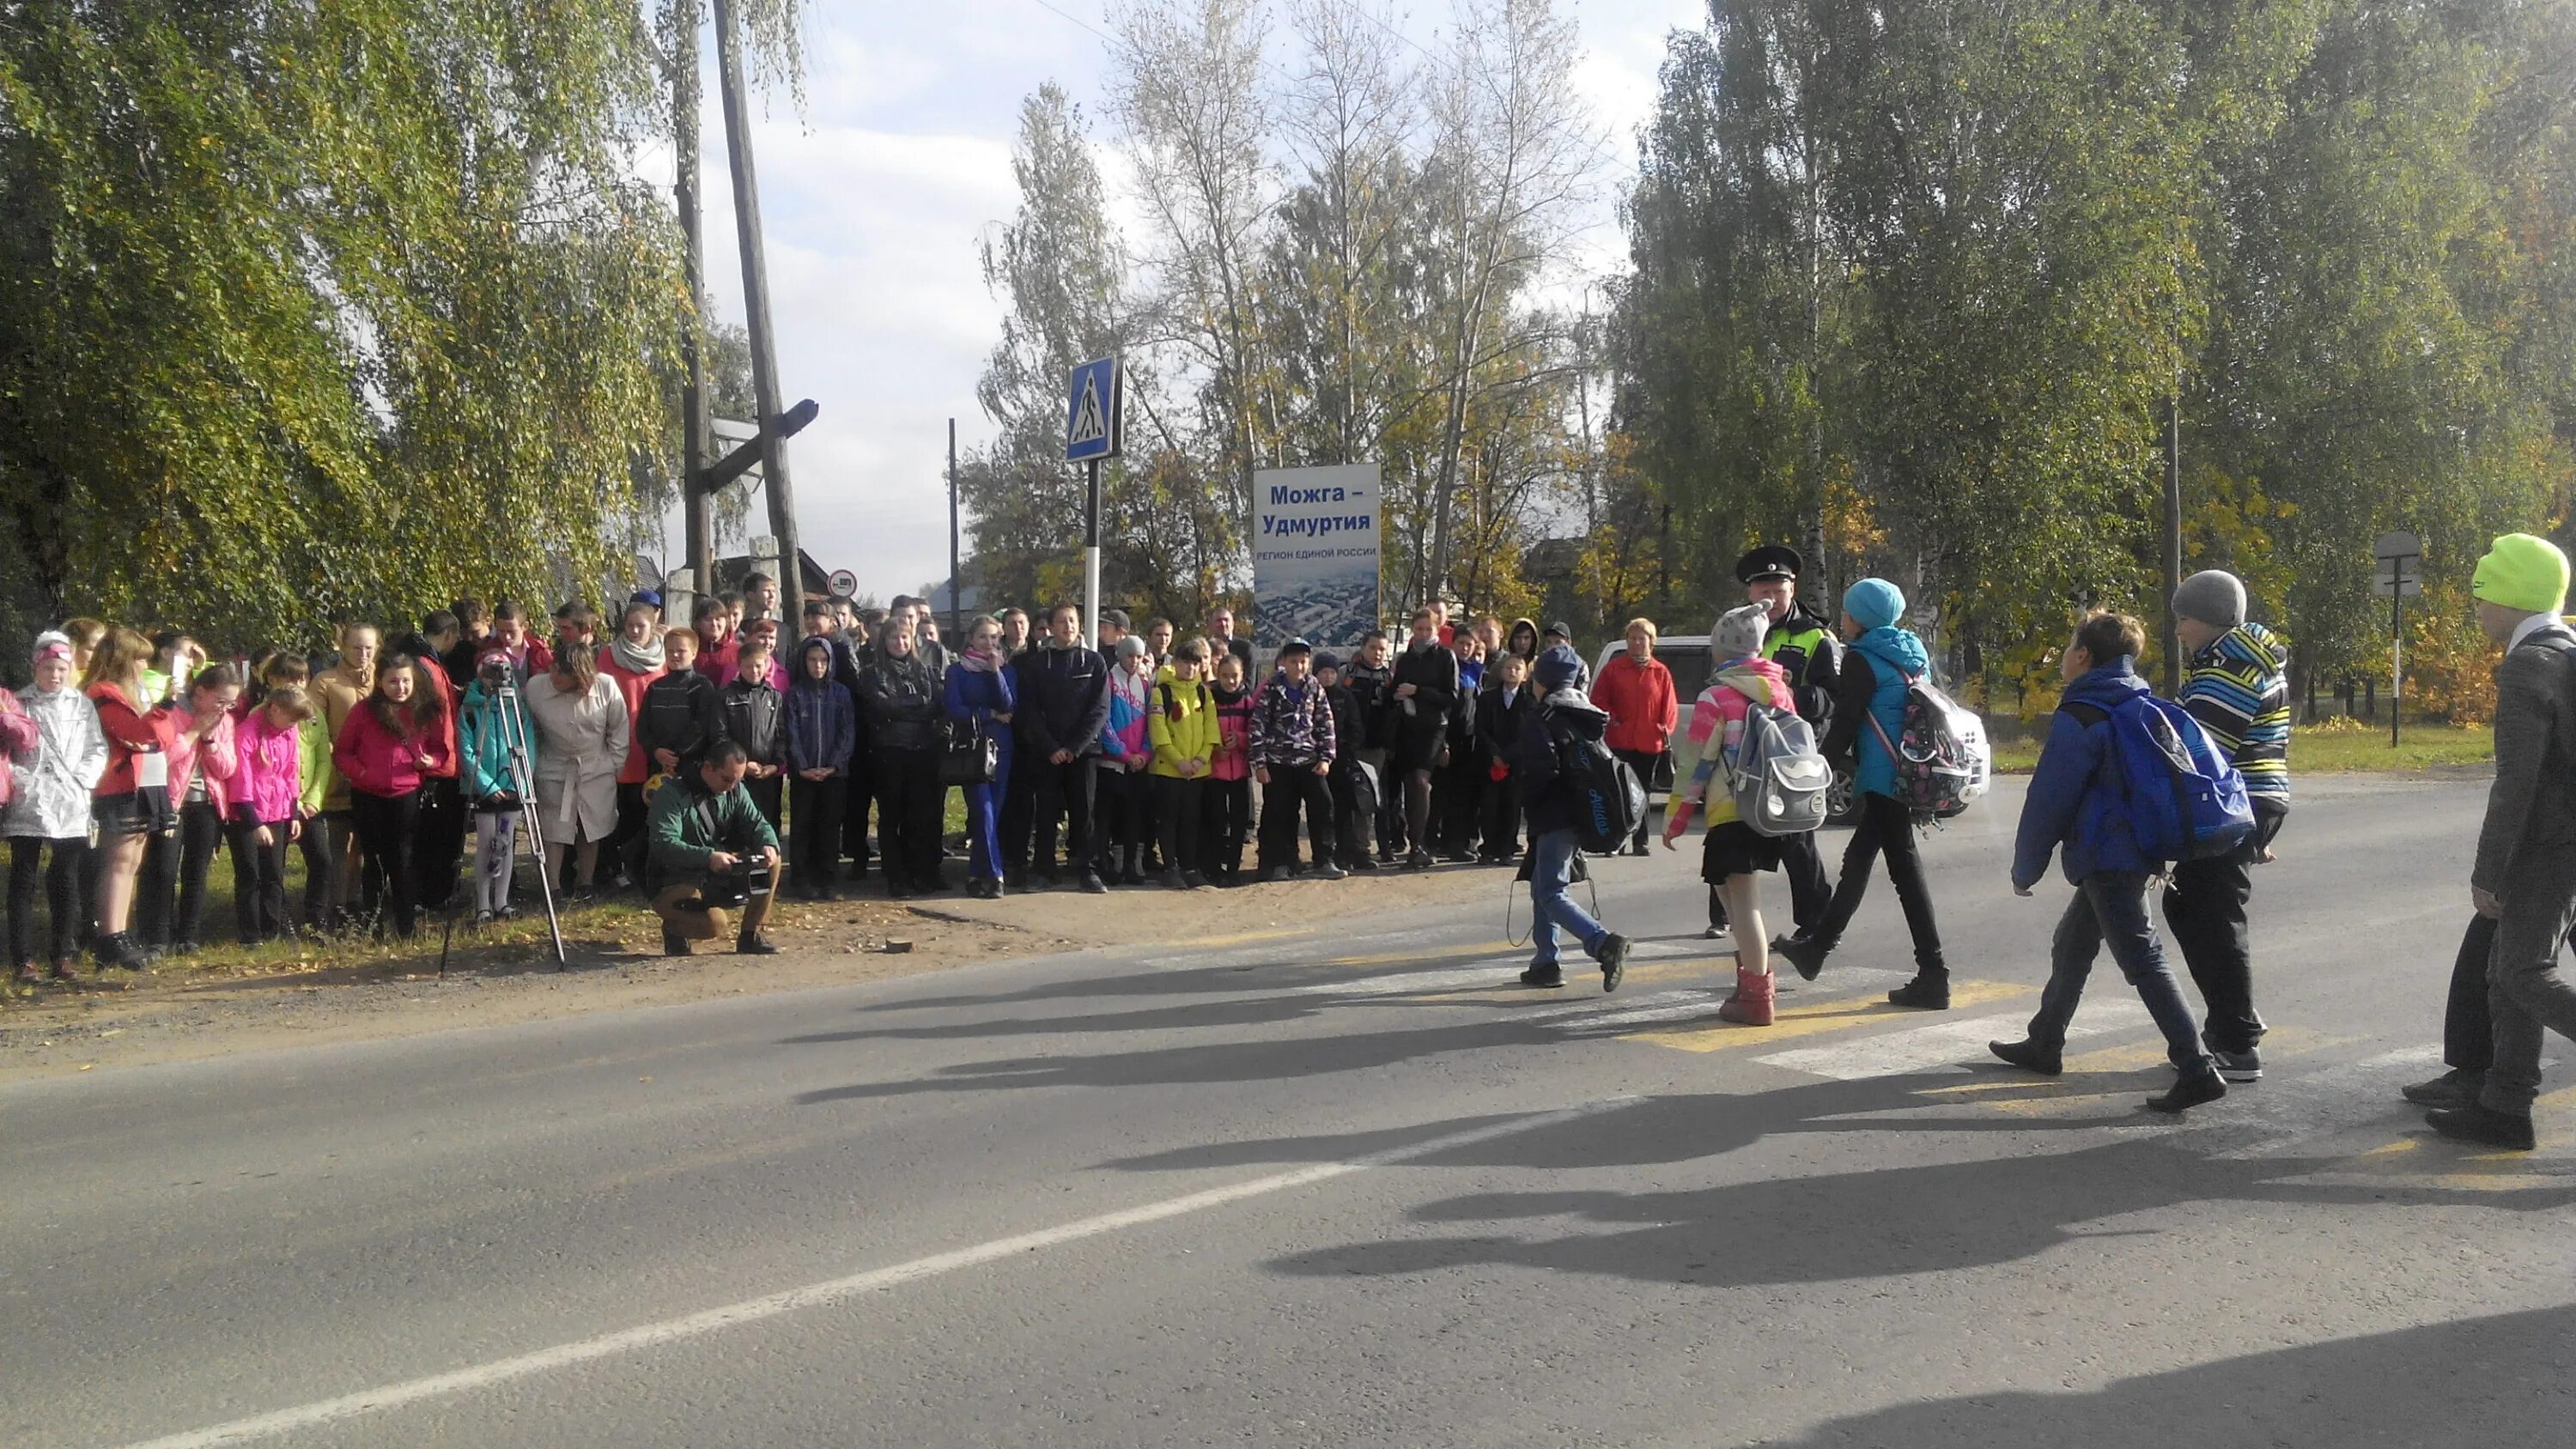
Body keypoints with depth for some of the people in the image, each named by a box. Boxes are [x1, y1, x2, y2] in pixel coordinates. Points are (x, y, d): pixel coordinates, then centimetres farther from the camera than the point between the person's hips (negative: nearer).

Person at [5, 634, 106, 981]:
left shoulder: (82, 705, 9)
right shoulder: (19, 704, 5)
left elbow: (98, 750, 7)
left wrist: (82, 780, -6)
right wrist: (17, 780, -12)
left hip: (70, 807, 1)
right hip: (27, 805, -1)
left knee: (67, 883, 5)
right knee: (23, 881, 2)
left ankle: (65, 956, 11)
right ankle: (24, 959, 6)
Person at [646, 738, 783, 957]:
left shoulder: (735, 790, 4)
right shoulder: (672, 793, -17)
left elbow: (757, 822, 3)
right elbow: (664, 844, -28)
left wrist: (769, 845, -22)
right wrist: (708, 857, -42)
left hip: (720, 877, 7)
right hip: (676, 884, -7)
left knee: (771, 861, -14)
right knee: (715, 924, -33)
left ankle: (749, 937, -3)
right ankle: (673, 928, 2)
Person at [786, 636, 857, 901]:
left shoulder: (841, 693, 6)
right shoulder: (795, 693, 3)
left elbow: (848, 733, 1)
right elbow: (792, 734, -2)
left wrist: (835, 765, -10)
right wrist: (803, 767, -12)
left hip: (834, 772, 1)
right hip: (803, 773, -1)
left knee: (830, 826, 3)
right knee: (804, 826, 1)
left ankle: (826, 879, 9)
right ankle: (805, 880, 6)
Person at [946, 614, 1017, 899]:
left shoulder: (1007, 669, 11)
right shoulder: (958, 670, 4)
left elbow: (1010, 706, -4)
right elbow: (954, 709, -7)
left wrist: (996, 672, -12)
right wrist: (991, 714, -6)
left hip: (1001, 747, 3)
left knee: (993, 811, 2)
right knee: (984, 810, -13)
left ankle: (978, 874, 11)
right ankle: (994, 874, -12)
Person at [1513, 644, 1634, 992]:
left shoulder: (1539, 718, -10)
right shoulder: (1588, 717, 15)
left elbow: (1541, 770, -21)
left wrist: (1526, 801, -5)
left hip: (1555, 818, -9)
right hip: (1582, 815, 9)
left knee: (1551, 893, -9)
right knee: (1543, 888, 18)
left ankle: (1604, 942, -26)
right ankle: (1546, 962, 19)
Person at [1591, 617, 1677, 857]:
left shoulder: (1661, 673, 7)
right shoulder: (1614, 668, 4)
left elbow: (1670, 708, 8)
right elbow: (1598, 699, 6)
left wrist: (1665, 730, -5)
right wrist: (1611, 720, -5)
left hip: (1650, 745, 1)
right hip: (1620, 743, -1)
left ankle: (1640, 842, 14)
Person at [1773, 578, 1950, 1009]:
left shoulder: (1862, 659, -10)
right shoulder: (1912, 656, 15)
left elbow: (1845, 724, -12)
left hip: (1883, 778, -9)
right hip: (1910, 775, 9)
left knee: (1905, 867, -7)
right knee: (1857, 860, 18)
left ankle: (1933, 976, -5)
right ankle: (1816, 947, 31)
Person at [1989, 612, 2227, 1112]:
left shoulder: (2079, 717, -14)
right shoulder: (2141, 706, 13)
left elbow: (2048, 801, -13)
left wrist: (2025, 870, -3)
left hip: (2105, 859, -10)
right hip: (2136, 852, 10)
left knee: (2144, 961, -11)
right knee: (2071, 945, 21)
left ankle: (2198, 1070, -16)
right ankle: (2043, 1045, 33)